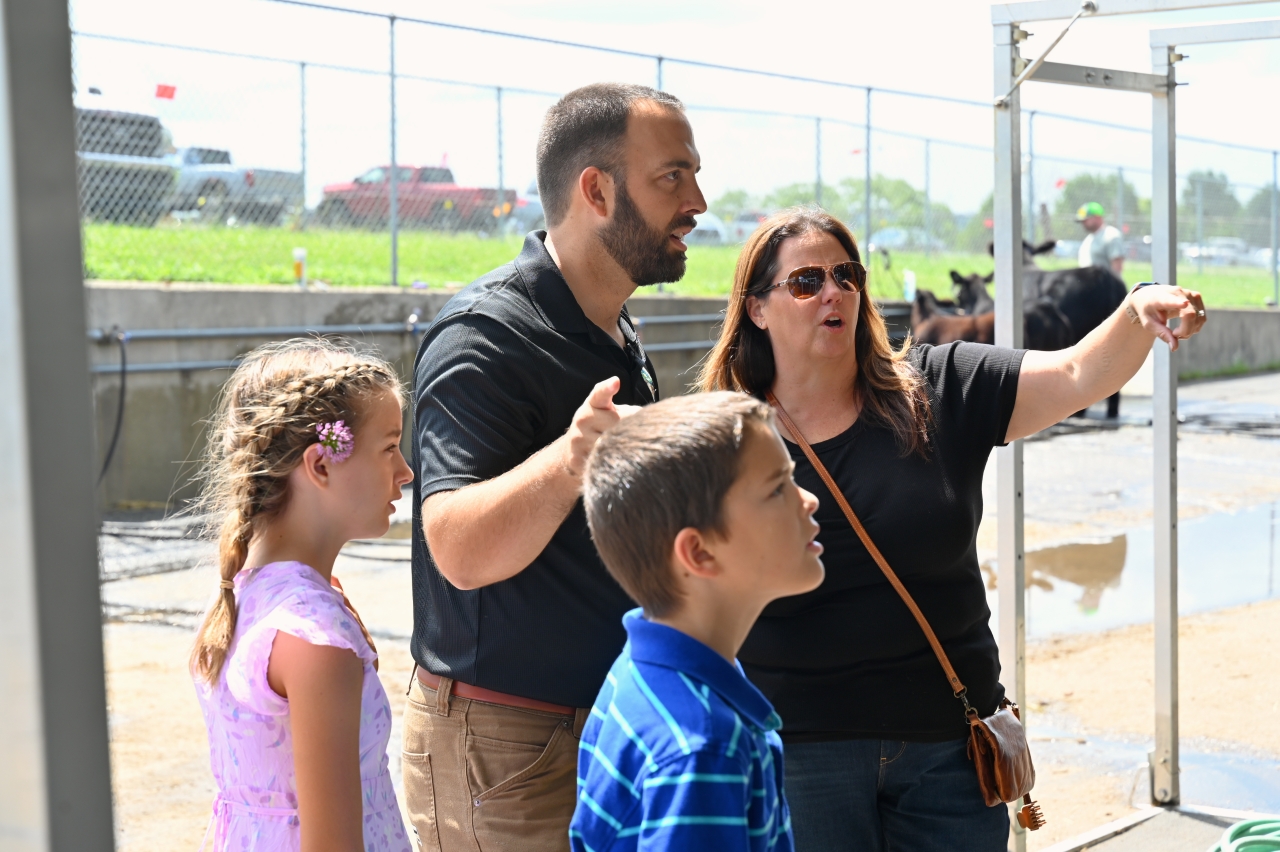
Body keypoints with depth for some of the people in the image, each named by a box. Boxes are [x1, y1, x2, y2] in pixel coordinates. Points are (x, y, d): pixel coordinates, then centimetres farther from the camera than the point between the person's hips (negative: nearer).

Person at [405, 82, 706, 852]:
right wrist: (567, 461, -46)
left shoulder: (620, 339, 12)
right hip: (505, 743, -8)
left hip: (605, 723, 9)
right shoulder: (484, 337, -18)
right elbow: (460, 550, -32)